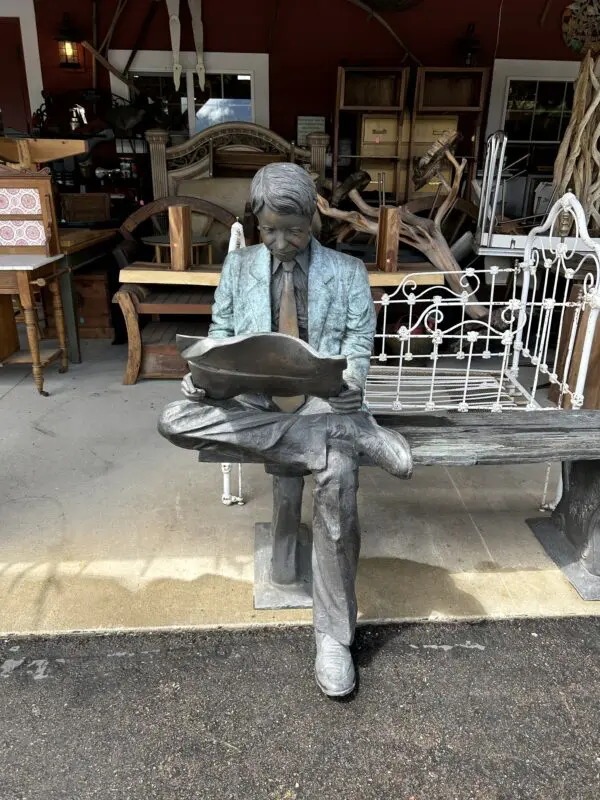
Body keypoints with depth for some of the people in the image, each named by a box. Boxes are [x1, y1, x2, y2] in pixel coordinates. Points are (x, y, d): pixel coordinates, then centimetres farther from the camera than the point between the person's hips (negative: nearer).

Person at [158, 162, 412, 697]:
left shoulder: (348, 271, 9)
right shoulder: (238, 266, 14)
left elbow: (359, 341, 3)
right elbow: (221, 333, 13)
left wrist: (354, 382, -19)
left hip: (325, 402, -2)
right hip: (255, 403, 3)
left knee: (337, 481, -35)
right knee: (173, 421, -29)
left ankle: (333, 637, -15)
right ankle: (358, 435, -30)